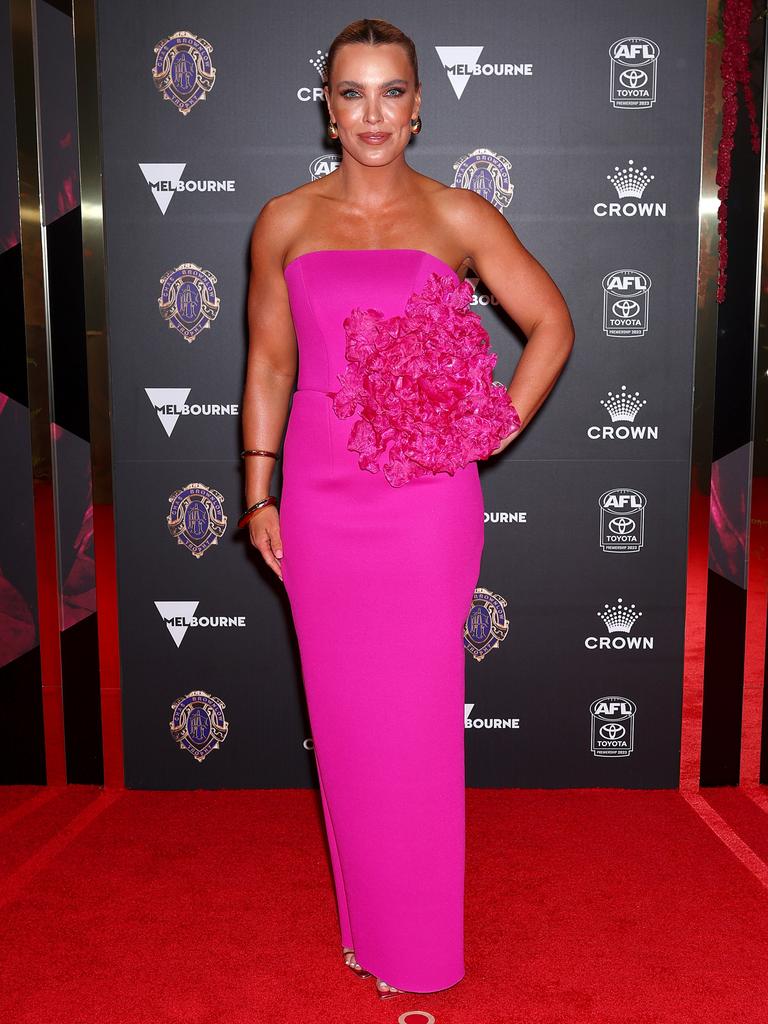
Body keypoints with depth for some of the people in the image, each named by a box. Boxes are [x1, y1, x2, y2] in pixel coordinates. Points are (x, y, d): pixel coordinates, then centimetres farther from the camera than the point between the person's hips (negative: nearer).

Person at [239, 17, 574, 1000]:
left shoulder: (458, 216, 1)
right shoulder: (285, 221, 6)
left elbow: (552, 324, 7)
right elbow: (268, 364, 9)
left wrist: (500, 427, -3)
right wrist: (258, 494, 6)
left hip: (427, 501, -2)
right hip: (321, 503, 2)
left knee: (415, 714, 4)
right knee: (342, 712, 10)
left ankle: (418, 939, 26)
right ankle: (365, 919, 32)